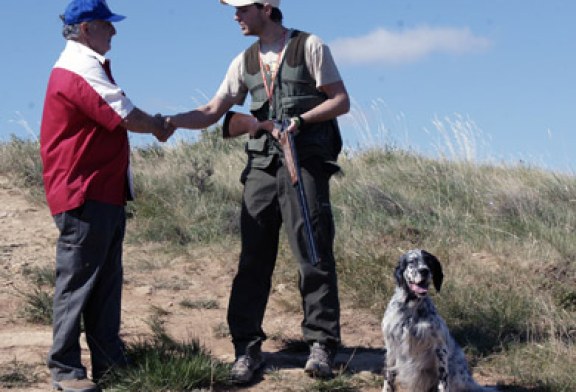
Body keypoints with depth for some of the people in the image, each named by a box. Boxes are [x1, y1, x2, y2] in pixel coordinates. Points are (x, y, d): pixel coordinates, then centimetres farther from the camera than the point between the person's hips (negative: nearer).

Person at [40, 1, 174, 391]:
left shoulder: (87, 65, 19)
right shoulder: (80, 69, -16)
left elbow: (119, 116, 19)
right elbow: (127, 116, -18)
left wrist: (153, 123, 4)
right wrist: (158, 126, 0)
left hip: (106, 192, 11)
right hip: (84, 194, -11)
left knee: (107, 281, 12)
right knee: (77, 282, -6)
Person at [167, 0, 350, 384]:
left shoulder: (309, 47, 0)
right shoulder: (245, 61, 14)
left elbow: (341, 101, -1)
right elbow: (211, 113, 9)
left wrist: (300, 120, -15)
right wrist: (170, 121, -6)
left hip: (306, 161, -4)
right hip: (262, 164, 5)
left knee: (314, 254, -5)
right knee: (253, 258, 2)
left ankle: (322, 344, 4)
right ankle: (248, 348, 6)